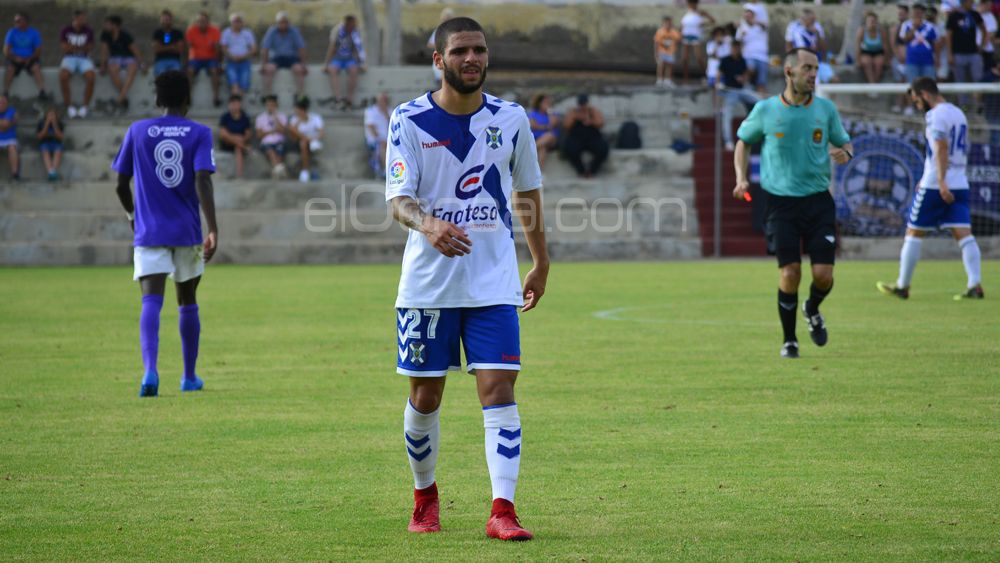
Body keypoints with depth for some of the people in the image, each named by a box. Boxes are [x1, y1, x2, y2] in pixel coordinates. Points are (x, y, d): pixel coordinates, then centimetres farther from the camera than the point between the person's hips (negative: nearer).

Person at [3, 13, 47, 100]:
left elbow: (38, 50, -2)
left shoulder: (34, 33, 0)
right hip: (15, 59, 0)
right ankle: (5, 93, -31)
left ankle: (42, 92, -38)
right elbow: (6, 51, -3)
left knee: (36, 68, -31)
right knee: (10, 68, -31)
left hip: (30, 59, 0)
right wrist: (15, 58, -17)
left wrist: (29, 59, -16)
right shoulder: (12, 32, 0)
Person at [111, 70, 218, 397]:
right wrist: (213, 229, -16)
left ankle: (150, 370, -33)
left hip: (149, 232, -1)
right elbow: (202, 181, -14)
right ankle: (189, 377, 26)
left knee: (151, 302, -10)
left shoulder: (137, 132, 3)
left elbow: (121, 184, 7)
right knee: (187, 303, 17)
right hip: (188, 232, 1)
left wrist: (131, 213, 28)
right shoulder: (200, 134, -1)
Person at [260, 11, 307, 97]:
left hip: (291, 58, 0)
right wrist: (263, 65, -18)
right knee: (269, 69, -32)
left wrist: (303, 65, -14)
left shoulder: (294, 31, -4)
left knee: (298, 69, -32)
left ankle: (301, 94, -29)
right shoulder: (272, 32, -5)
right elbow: (264, 49, -8)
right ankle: (266, 95, -29)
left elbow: (301, 48, -5)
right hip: (276, 58, 0)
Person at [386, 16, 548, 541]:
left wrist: (541, 264, 20)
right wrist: (429, 226, -35)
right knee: (425, 395, 7)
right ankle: (425, 497, 29)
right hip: (428, 280, -1)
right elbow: (398, 198, -13)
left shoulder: (510, 119, 3)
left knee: (498, 388, -10)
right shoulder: (409, 120, -5)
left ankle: (502, 510, -13)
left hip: (494, 281, 1)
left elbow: (527, 193, 16)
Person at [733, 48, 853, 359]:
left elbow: (844, 142, 15)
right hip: (780, 202, -2)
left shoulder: (826, 109, 3)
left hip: (818, 199, 2)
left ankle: (813, 310, 30)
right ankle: (789, 340, 10)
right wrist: (741, 178, 0)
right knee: (790, 273, -10)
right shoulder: (765, 110, -2)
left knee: (823, 274, -6)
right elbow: (743, 141, 14)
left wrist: (845, 153, -10)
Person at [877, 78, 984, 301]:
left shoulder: (936, 115, -10)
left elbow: (941, 149, -21)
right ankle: (975, 285, -13)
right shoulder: (958, 113, 17)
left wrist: (941, 182, -27)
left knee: (914, 232, 4)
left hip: (935, 186, -7)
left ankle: (902, 286, 10)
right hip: (960, 184, 7)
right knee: (963, 234, -1)